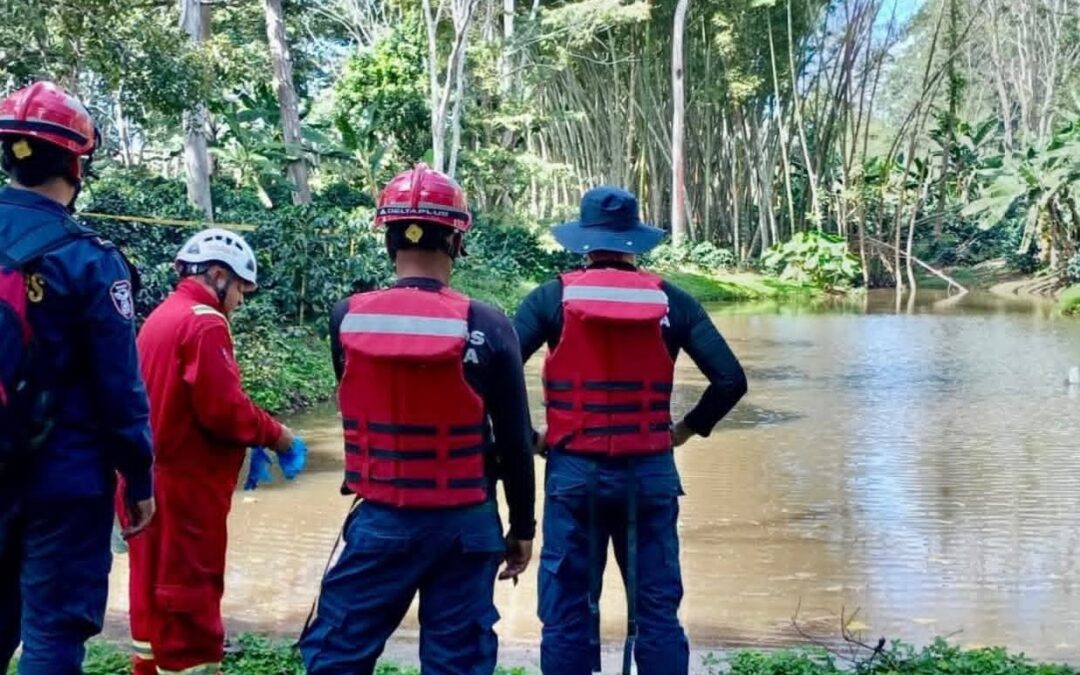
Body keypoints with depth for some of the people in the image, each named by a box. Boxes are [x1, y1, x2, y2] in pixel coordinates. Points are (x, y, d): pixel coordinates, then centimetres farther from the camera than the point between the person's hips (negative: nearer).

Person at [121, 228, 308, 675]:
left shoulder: (159, 318, 14)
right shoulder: (204, 322, -15)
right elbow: (223, 407, -21)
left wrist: (246, 444, 10)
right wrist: (278, 437, -7)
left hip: (152, 477, 9)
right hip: (187, 483, -9)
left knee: (156, 586, 18)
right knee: (190, 592, -1)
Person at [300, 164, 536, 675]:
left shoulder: (347, 319, -6)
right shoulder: (487, 327, -11)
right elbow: (515, 441, -5)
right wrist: (522, 527, 7)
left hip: (381, 520, 1)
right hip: (465, 524, -1)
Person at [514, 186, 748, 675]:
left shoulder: (552, 298, -2)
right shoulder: (671, 301, 2)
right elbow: (730, 381, -2)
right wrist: (687, 429, 10)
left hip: (574, 471, -1)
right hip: (650, 473, 1)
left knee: (567, 615, 7)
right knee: (658, 612, 10)